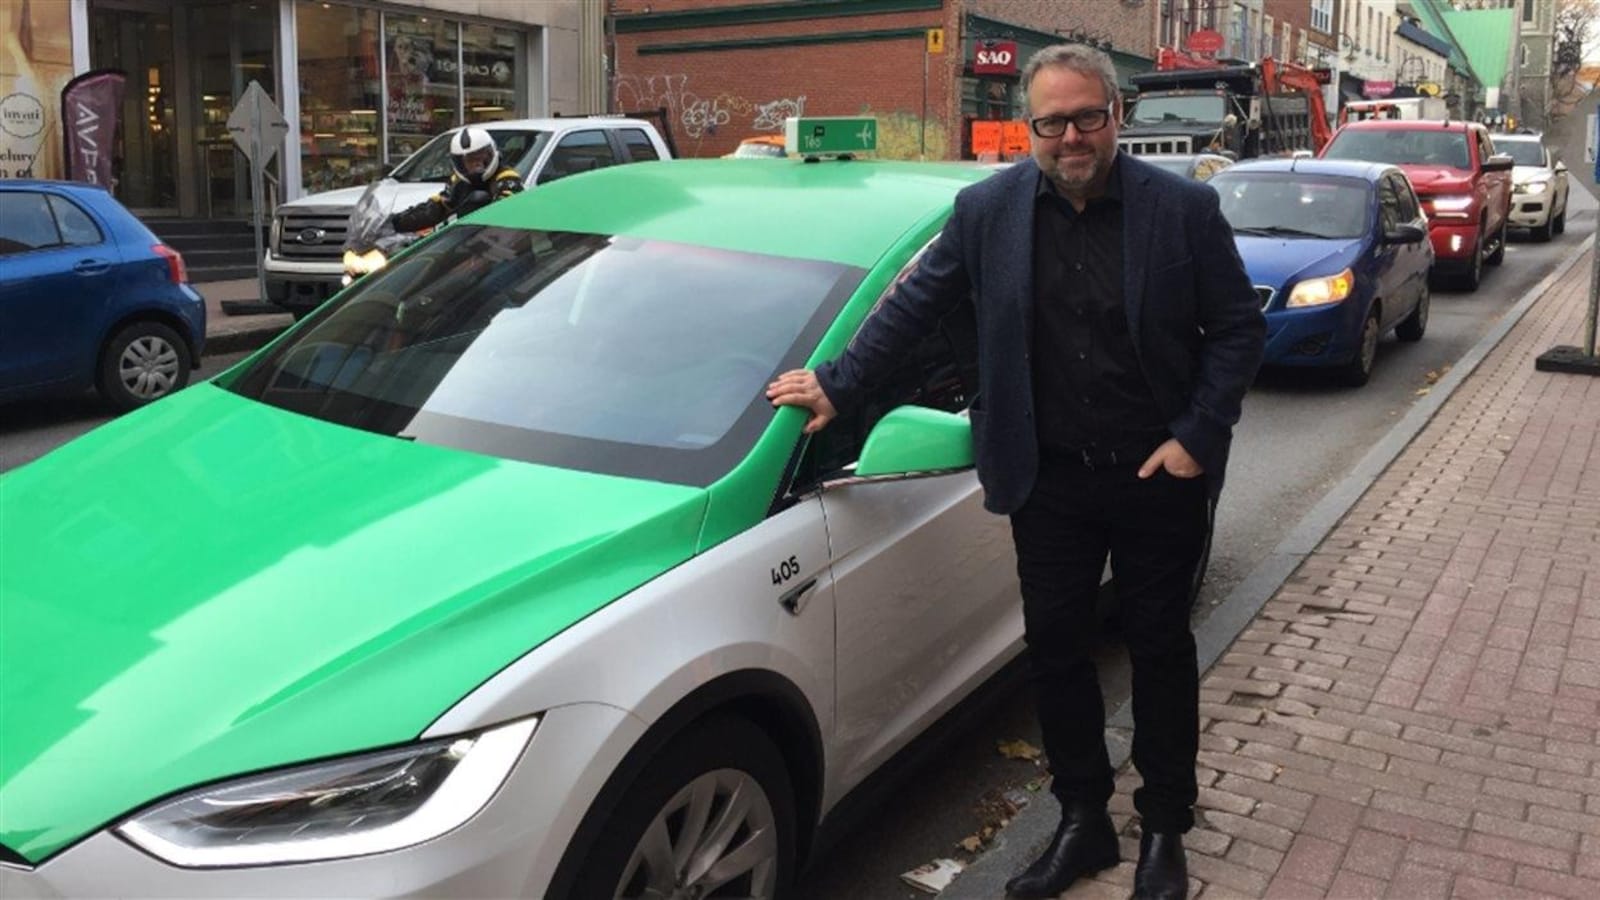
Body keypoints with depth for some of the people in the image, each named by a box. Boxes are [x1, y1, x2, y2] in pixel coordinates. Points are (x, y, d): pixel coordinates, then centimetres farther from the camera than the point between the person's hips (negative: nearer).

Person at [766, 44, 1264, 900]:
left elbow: (1238, 329, -3)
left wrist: (1196, 437, -11)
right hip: (1048, 479, 2)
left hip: (1157, 476, -1)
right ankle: (1082, 822, 29)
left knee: (1160, 651, 11)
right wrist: (837, 383, 4)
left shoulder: (1185, 208, -8)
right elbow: (912, 304, 5)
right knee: (1056, 650, 10)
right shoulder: (987, 209, -2)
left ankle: (1164, 831, 30)